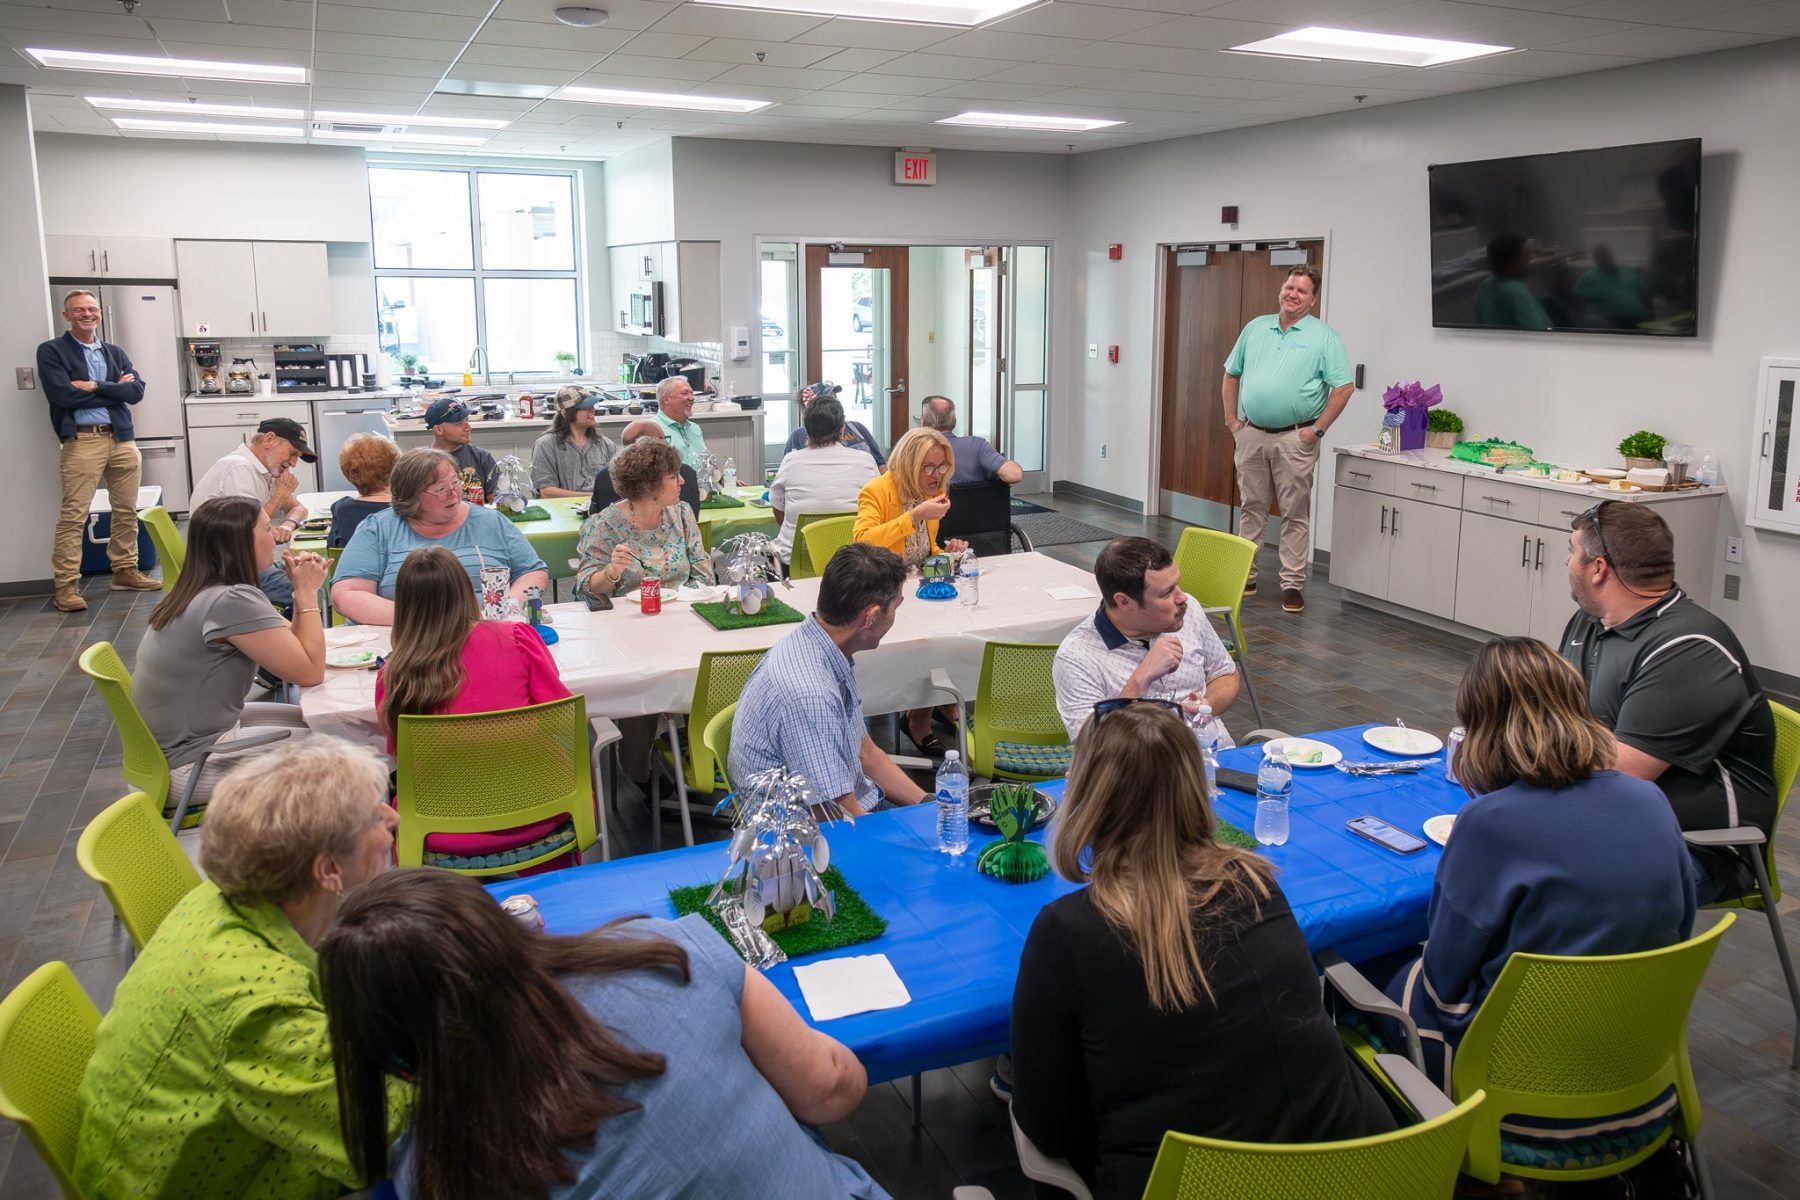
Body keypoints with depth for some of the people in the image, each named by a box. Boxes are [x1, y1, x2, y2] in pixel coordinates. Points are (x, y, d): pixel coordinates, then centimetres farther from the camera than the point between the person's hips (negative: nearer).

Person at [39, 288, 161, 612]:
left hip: (122, 439, 5)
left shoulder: (115, 353, 17)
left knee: (127, 511, 10)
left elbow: (137, 391, 2)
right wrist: (114, 389, -5)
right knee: (73, 516, -7)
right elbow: (60, 395, -13)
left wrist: (95, 386, -10)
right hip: (81, 441, -5)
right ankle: (66, 585, -5)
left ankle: (125, 571, 23)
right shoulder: (52, 351, 2)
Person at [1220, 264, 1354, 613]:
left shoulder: (1324, 336, -3)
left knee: (1295, 514, 1)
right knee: (1251, 508, 11)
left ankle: (1293, 583, 6)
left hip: (1295, 439, -4)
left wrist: (1318, 429, -10)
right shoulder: (1255, 328, 11)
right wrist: (1231, 419, 10)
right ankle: (1245, 574, 21)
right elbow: (1231, 375, 18)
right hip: (1250, 435, 4)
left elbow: (1344, 386, -7)